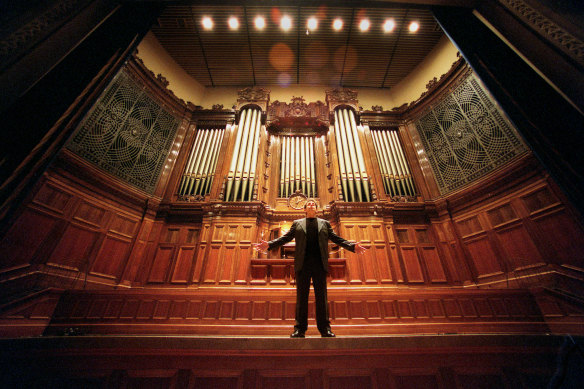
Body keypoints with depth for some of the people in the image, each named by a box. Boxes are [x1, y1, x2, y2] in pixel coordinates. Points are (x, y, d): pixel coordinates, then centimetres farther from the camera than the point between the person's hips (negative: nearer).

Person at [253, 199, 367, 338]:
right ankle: (300, 329, 12)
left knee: (321, 296, 3)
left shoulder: (325, 223, 17)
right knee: (301, 296, 3)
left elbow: (337, 238, 11)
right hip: (302, 264, 0)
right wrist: (269, 244, -5)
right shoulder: (297, 223, 15)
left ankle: (325, 329, 12)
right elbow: (285, 238, 9)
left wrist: (353, 246, -3)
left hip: (320, 264, 1)